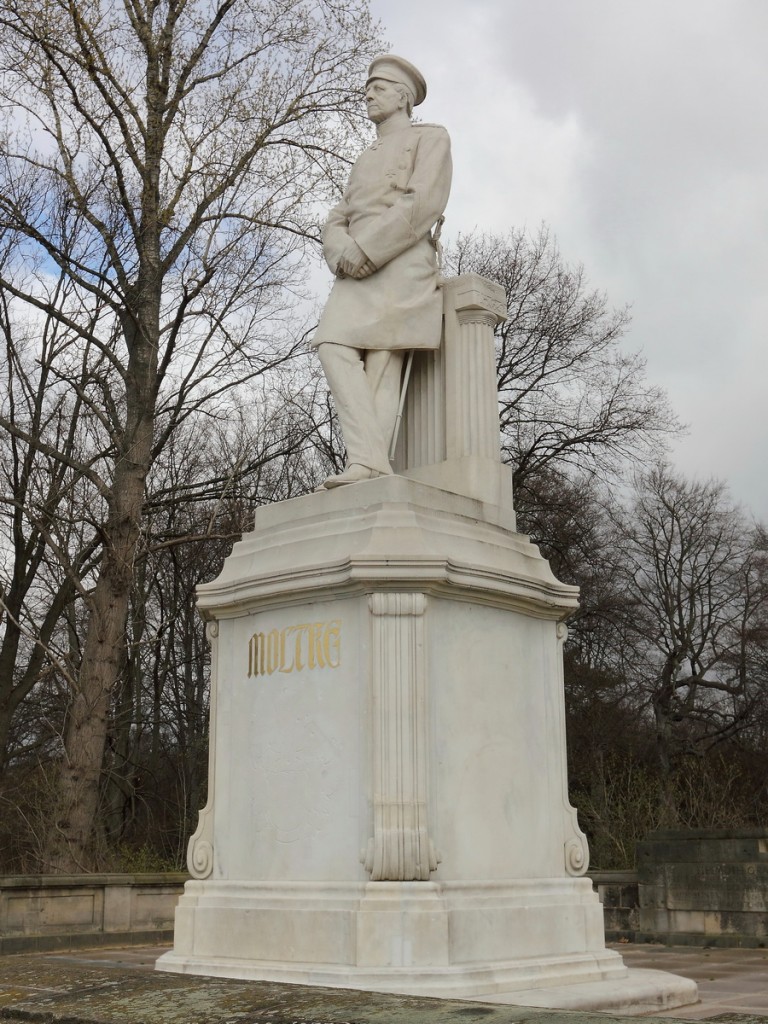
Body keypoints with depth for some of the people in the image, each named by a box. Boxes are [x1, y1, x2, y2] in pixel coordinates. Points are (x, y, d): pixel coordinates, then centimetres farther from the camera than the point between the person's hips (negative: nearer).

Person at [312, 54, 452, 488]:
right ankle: (369, 460, -27)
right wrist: (341, 254, -6)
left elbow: (423, 204, -8)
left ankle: (370, 463, -24)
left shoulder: (432, 138, 10)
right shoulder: (364, 160, 33)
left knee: (382, 367, -18)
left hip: (402, 264, -6)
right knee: (334, 347, -16)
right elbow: (337, 222, 20)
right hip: (356, 273, 6)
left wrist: (364, 250, -15)